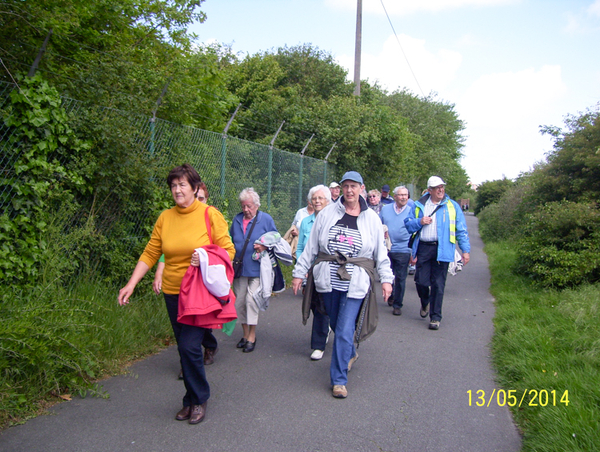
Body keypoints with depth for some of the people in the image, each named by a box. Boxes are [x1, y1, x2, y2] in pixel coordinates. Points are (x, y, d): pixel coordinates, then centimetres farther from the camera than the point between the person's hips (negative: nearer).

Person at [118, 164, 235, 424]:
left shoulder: (210, 215, -6)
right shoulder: (165, 218, 5)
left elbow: (228, 250, -4)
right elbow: (150, 254, 5)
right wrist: (131, 284, -1)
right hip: (173, 292, 4)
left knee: (189, 345, -10)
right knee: (185, 347, 12)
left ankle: (198, 400, 15)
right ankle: (192, 400, 30)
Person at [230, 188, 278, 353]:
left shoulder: (266, 219, -1)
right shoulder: (237, 219, 11)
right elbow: (230, 241, 20)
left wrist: (265, 247, -15)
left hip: (256, 268, -5)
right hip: (239, 268, 5)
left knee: (251, 299, -9)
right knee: (239, 301, 8)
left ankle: (252, 336, 5)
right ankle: (245, 334, 23)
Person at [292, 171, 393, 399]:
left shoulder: (371, 218, 5)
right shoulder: (327, 213, 4)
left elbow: (381, 251, 9)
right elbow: (311, 246, 6)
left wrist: (386, 278, 3)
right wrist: (299, 272, 4)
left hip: (355, 284, -2)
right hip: (327, 280, 2)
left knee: (345, 332, -6)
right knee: (337, 326, 16)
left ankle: (339, 380, 7)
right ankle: (350, 354, 46)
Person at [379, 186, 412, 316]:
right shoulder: (385, 209, 6)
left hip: (403, 251, -2)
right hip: (386, 249, 2)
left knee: (400, 278, 1)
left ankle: (397, 305, 12)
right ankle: (390, 296, 38)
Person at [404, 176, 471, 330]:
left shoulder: (453, 206, 7)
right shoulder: (419, 205, 11)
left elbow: (461, 230, 5)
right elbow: (408, 224, 12)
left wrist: (465, 250, -2)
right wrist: (420, 222, -8)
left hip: (442, 249, -1)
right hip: (423, 248, 1)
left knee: (438, 285, 0)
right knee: (421, 281, 3)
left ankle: (435, 317, 12)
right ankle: (425, 303, 35)